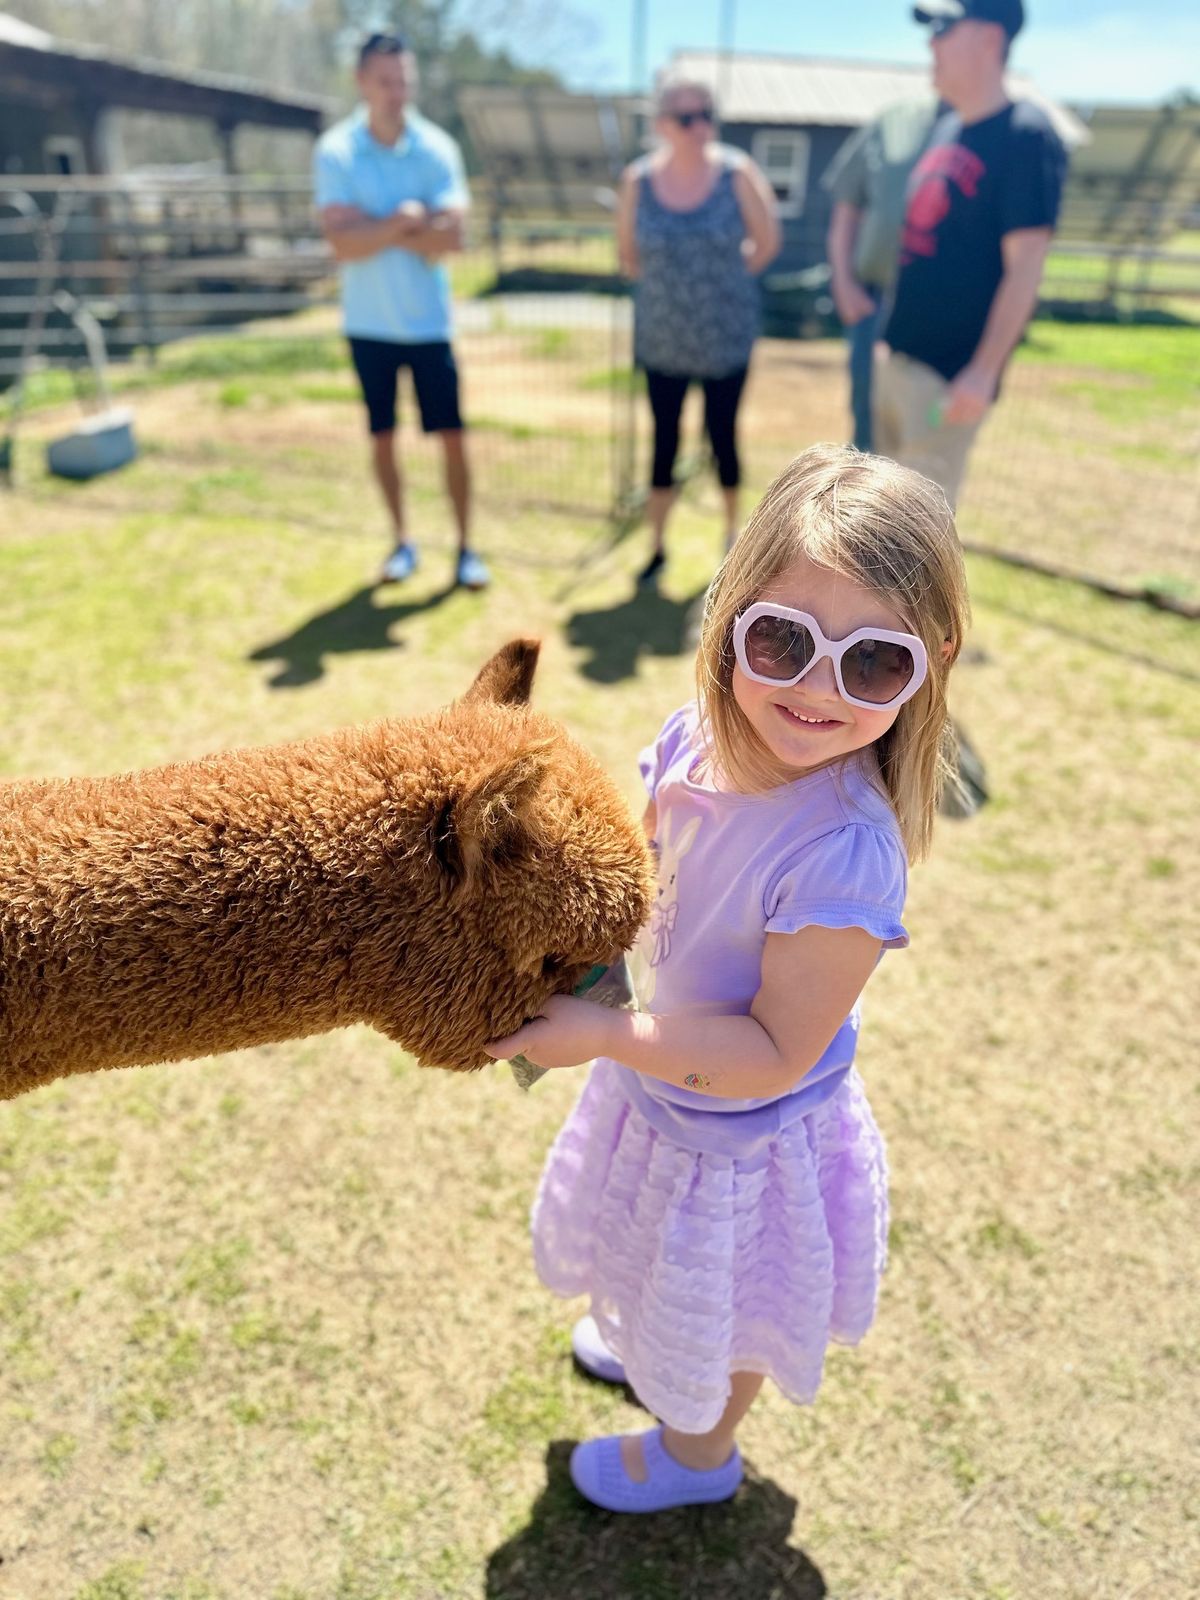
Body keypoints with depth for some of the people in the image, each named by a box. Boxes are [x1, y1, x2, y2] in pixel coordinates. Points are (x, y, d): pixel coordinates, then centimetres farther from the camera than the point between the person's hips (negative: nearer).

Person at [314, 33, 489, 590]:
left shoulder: (437, 149, -3)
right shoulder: (335, 151, -5)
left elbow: (450, 237, -15)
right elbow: (343, 243, -16)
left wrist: (377, 228, -15)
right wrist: (405, 221, -22)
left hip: (428, 320, 0)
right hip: (368, 322, 0)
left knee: (452, 437, -1)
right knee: (383, 437, 8)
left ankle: (465, 546, 11)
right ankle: (402, 540, 23)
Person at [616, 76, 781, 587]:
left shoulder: (736, 174, -8)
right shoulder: (638, 181, -5)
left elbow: (766, 243, 1)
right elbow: (628, 255, 7)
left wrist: (723, 280, 6)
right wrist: (668, 287, 6)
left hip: (726, 337, -1)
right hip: (662, 339, 1)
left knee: (722, 434, 6)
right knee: (664, 439, 7)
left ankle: (732, 531, 29)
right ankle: (657, 546, 20)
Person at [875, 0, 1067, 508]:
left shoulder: (1026, 136, -11)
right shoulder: (945, 130, 14)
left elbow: (1025, 267, -17)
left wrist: (984, 371, -23)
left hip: (953, 374, -9)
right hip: (898, 356, 9)